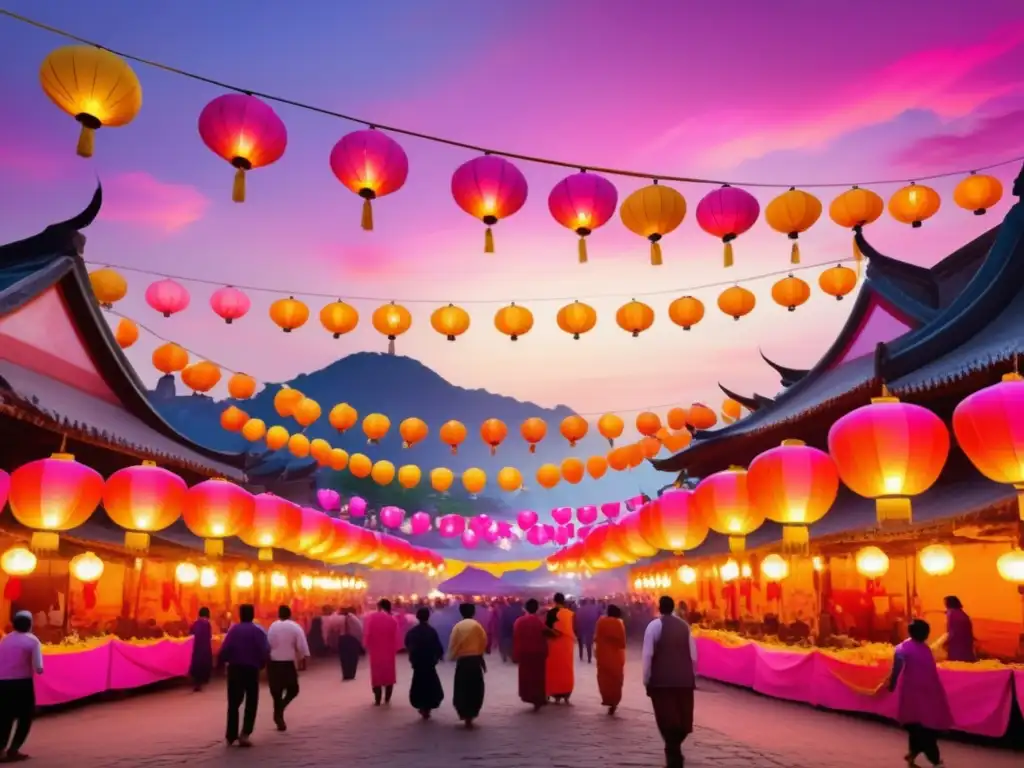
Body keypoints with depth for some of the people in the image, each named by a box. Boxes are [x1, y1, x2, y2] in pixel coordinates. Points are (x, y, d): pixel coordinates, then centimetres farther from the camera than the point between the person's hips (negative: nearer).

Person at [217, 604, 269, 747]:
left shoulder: (233, 629, 1)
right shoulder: (258, 631, -3)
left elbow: (225, 649, -10)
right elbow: (264, 651, -10)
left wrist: (220, 662, 3)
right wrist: (261, 664, 7)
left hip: (235, 669, 2)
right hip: (251, 670, -2)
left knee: (233, 703, 12)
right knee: (251, 704, 8)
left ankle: (231, 736, 14)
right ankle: (245, 734, -6)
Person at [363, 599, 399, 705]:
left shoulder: (371, 617, -6)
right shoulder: (393, 619, -4)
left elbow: (366, 634, -8)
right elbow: (396, 637, -6)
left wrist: (367, 646, 5)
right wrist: (395, 649, 5)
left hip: (375, 651, -1)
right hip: (389, 651, 1)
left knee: (376, 675, 9)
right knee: (389, 674, 13)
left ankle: (377, 700, 9)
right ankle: (387, 699, 14)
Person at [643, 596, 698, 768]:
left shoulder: (654, 625, -3)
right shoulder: (684, 625, 9)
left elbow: (648, 655, -8)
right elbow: (693, 655, 9)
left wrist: (646, 680, -2)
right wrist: (693, 677, 17)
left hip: (662, 679, -4)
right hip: (684, 679, 4)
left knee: (668, 718, 2)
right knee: (681, 718, 14)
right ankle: (674, 750, 22)